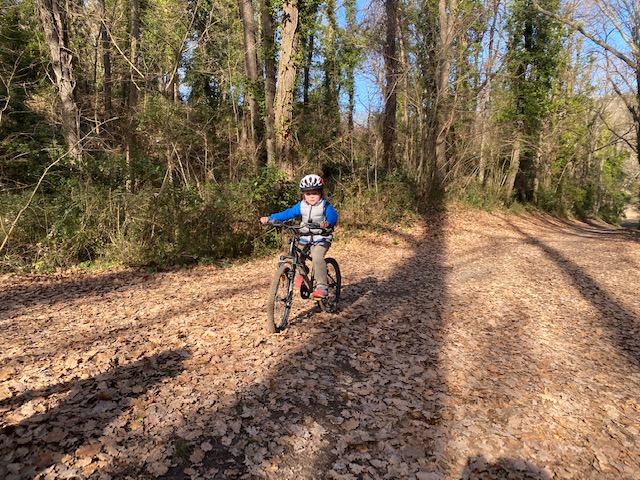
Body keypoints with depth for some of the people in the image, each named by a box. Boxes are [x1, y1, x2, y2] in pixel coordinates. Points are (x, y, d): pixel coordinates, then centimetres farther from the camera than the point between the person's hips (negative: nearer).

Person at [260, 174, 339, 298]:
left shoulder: (326, 206, -7)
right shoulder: (301, 206, 4)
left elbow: (333, 217, -23)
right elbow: (287, 213, -2)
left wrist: (327, 223, -47)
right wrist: (269, 218, -14)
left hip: (321, 239, -5)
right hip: (305, 238, 5)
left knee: (317, 257, -29)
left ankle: (322, 287, -23)